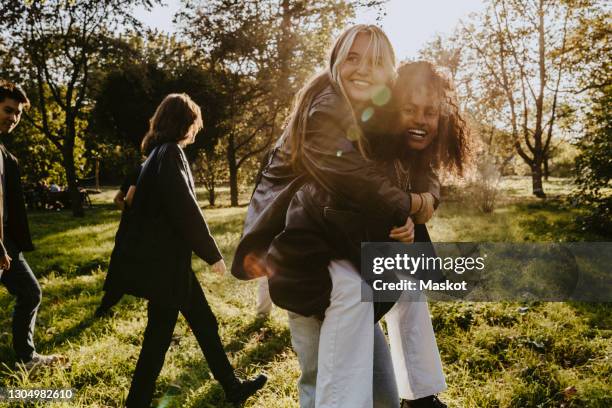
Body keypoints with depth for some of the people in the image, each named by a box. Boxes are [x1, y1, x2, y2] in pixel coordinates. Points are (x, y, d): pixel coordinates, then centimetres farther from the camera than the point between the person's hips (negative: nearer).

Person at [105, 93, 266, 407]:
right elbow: (184, 209, -20)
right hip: (163, 260, -10)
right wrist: (212, 254, -11)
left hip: (163, 257, 10)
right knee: (159, 334, 1)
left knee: (204, 322, 15)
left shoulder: (158, 152, 15)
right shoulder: (170, 152, -14)